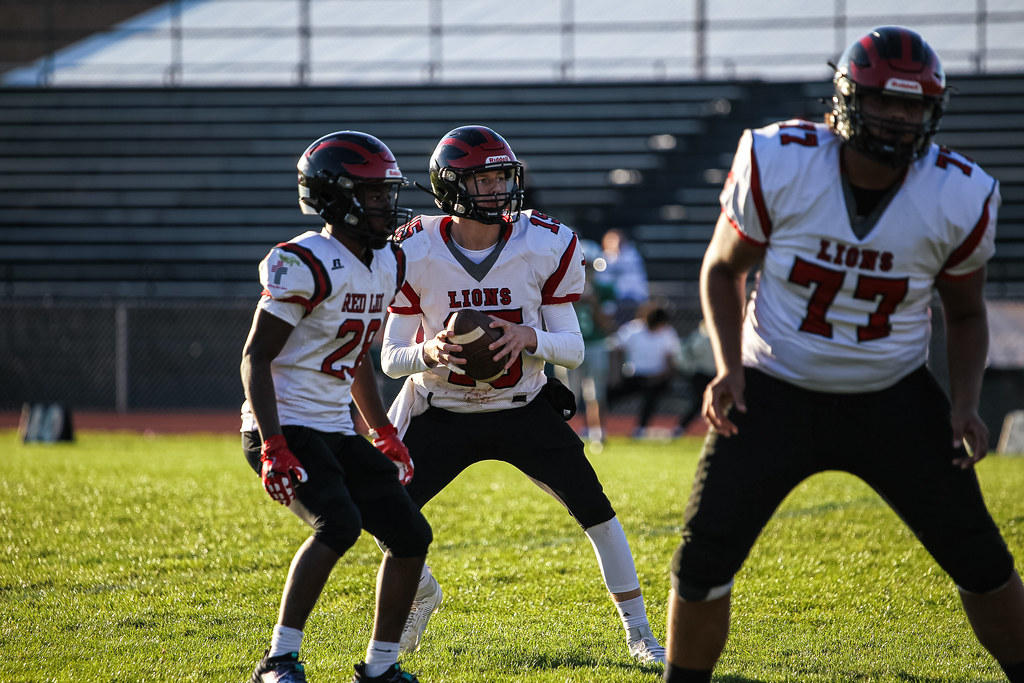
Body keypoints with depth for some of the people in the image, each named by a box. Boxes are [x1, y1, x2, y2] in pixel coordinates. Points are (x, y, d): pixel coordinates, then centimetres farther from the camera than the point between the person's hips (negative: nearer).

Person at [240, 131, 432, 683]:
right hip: (285, 426, -9)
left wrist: (384, 435, 20)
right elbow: (256, 357, -17)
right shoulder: (306, 264, -17)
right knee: (338, 524, -28)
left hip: (335, 431, 9)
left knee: (411, 535, 4)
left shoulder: (385, 265, 10)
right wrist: (272, 447, -25)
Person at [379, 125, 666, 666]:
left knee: (595, 508, -12)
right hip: (443, 413, 0)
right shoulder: (416, 254, -15)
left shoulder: (545, 247, -13)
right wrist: (429, 352, -32)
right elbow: (391, 358, -10)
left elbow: (573, 348, -9)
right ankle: (424, 593, 30)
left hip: (522, 412, 0)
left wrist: (529, 337, -31)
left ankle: (639, 635, 0)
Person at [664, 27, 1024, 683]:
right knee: (704, 559, -6)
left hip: (893, 399, 1)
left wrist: (965, 402, -10)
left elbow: (966, 310, 5)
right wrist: (729, 368, -13)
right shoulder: (779, 165, -17)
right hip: (777, 393, -1)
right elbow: (723, 267, 0)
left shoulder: (958, 197, -13)